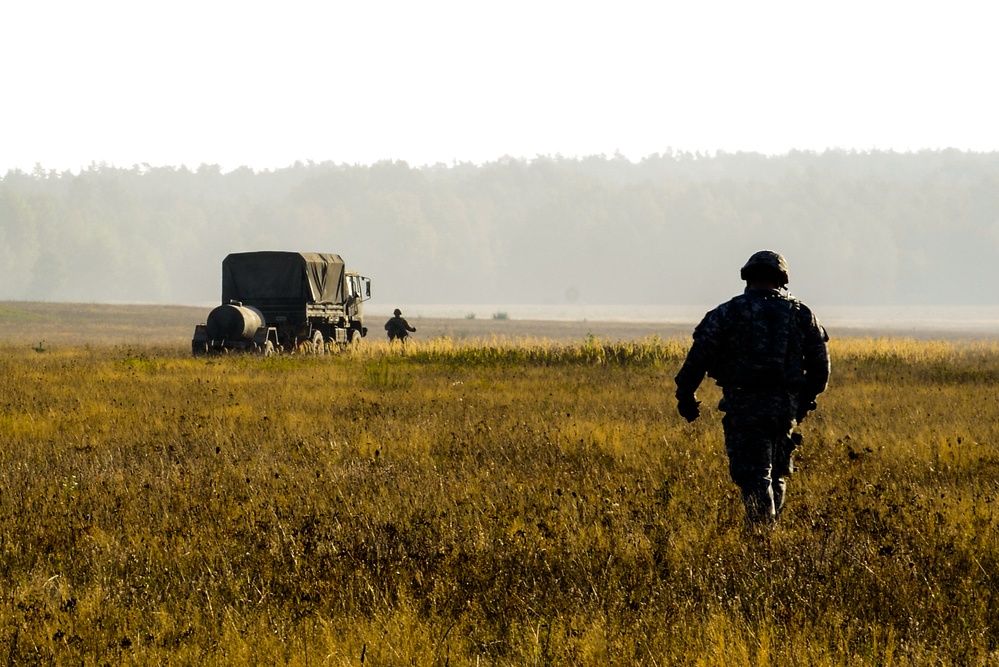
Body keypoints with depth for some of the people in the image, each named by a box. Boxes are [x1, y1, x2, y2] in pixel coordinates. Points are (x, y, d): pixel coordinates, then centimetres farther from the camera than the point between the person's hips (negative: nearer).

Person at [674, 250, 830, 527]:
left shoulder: (729, 312, -1)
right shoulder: (801, 314, 9)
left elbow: (699, 356, -5)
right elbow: (820, 363, 12)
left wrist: (685, 395, 6)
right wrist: (806, 399, 25)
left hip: (744, 405, -4)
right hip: (786, 406, 4)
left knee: (754, 476, -6)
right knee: (776, 475, 19)